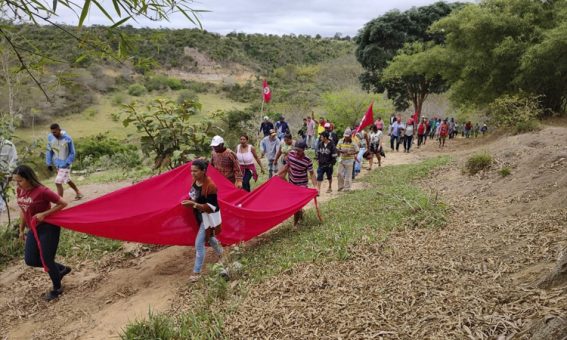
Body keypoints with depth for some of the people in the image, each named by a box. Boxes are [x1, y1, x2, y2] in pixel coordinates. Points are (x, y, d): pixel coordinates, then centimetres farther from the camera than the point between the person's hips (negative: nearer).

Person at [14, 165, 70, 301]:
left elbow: (63, 203, -17)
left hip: (48, 228, -8)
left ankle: (57, 288, 22)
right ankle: (62, 269, 28)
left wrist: (44, 214, -24)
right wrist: (21, 230, 16)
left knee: (47, 260, -1)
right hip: (34, 229, 8)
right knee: (30, 260, 7)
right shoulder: (19, 191, 1)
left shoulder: (42, 191, -22)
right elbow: (22, 211, 13)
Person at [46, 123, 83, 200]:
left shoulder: (67, 139, -18)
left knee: (58, 182, -13)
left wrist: (66, 163, -19)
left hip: (65, 164, -6)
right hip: (57, 164, 6)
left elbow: (72, 153, -10)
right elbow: (49, 151, 5)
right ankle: (78, 192, 43)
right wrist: (49, 163, 2)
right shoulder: (50, 137, -6)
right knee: (67, 180, 21)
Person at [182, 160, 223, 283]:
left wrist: (194, 204, -35)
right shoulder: (195, 181, -4)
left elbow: (211, 207, -27)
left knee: (199, 243, -5)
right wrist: (189, 201, -1)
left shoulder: (210, 186, -28)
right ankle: (220, 254, 54)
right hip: (200, 215, 8)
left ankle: (196, 272, 8)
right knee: (209, 237, 27)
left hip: (208, 217, -8)